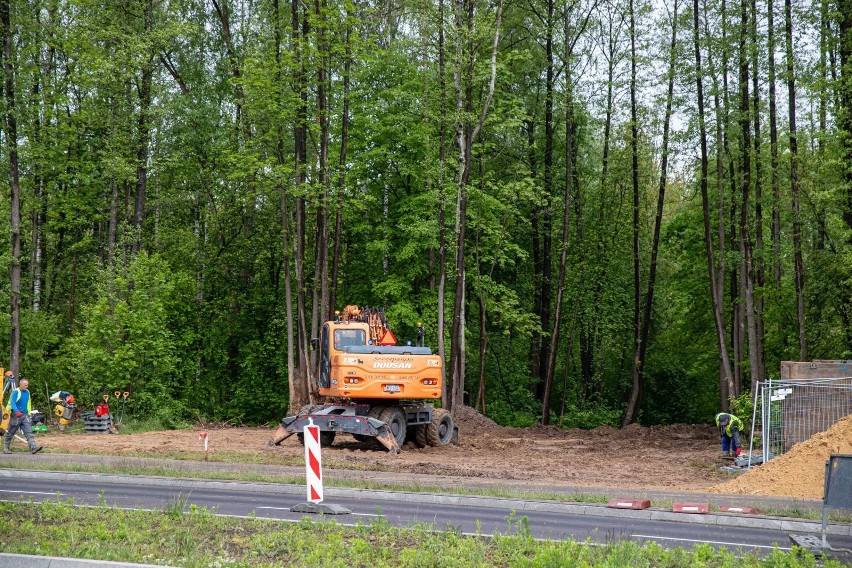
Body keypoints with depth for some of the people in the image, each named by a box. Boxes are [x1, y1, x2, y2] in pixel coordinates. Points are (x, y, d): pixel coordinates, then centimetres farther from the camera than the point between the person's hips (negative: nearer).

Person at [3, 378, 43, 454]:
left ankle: (34, 447, -21)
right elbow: (12, 403, -20)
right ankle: (5, 448, 20)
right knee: (10, 433, 7)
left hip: (25, 415, 5)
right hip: (16, 415, -5)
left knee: (29, 432, -10)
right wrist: (17, 411, -36)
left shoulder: (27, 392, 12)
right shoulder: (15, 392, -8)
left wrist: (29, 413, 22)